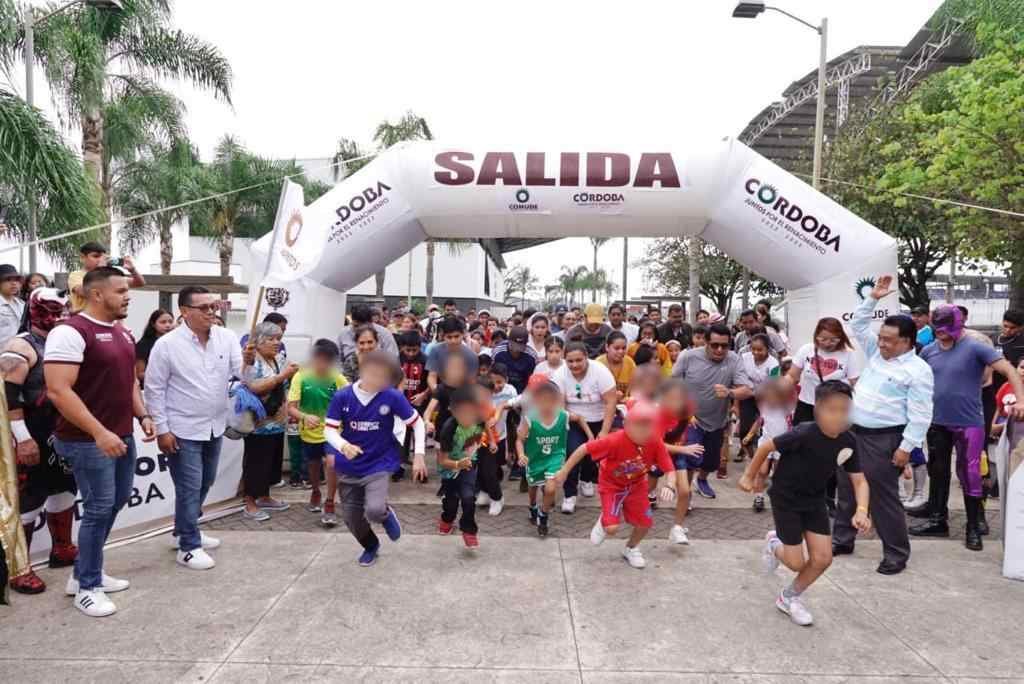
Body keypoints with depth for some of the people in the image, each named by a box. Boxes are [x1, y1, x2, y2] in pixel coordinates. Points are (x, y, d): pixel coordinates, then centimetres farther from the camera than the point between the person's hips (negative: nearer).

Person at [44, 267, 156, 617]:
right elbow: (58, 391, -22)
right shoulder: (71, 332, -16)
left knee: (116, 502, 16)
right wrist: (99, 433, -25)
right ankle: (87, 587, 17)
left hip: (122, 436, 9)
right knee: (99, 508, -1)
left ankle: (84, 572, 33)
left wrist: (143, 415, 7)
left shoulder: (123, 333, 11)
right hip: (88, 441, -9)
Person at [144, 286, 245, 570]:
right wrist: (161, 430, -11)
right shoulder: (167, 345, -13)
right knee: (189, 489, 0)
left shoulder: (227, 338, -3)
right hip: (183, 430, -5)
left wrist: (249, 362, -32)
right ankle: (189, 547, 15)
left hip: (214, 427, 6)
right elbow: (154, 389, -9)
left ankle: (183, 532, 38)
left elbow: (241, 374, -8)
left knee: (204, 484, 19)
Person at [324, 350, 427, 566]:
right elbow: (329, 430, -10)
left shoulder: (392, 397, -17)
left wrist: (418, 455, -11)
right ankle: (371, 546, 44)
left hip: (379, 465, -3)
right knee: (351, 517, 12)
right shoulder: (342, 396, -13)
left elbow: (417, 423, -6)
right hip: (349, 467, 3)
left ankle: (386, 515, 15)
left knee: (374, 510, -24)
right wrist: (343, 446, -31)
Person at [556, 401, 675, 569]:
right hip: (612, 485, -4)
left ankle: (631, 549, 38)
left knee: (646, 523, 5)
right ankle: (604, 522, 24)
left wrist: (669, 487, -43)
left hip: (637, 485, 4)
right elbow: (584, 449, -28)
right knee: (612, 528, -17)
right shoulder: (615, 440, -37)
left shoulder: (656, 443, -25)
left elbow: (670, 470, -20)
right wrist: (564, 471, -22)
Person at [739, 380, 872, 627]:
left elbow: (859, 481, -7)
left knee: (822, 559, 2)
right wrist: (749, 476, -8)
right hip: (786, 498, -5)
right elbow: (766, 447, -18)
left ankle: (789, 598, 27)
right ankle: (774, 544, 33)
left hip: (814, 500, 6)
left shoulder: (849, 442, -13)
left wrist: (861, 510, -25)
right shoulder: (804, 434, -30)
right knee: (797, 563, -3)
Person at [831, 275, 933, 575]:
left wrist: (906, 448, -18)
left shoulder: (918, 370, -13)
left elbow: (920, 415, -16)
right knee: (847, 489, 15)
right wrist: (873, 297, 7)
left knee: (883, 497, -1)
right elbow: (858, 325, 18)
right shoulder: (876, 353, 9)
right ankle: (842, 539, 28)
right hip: (854, 433, 8)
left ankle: (896, 554, 14)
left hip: (883, 440, -8)